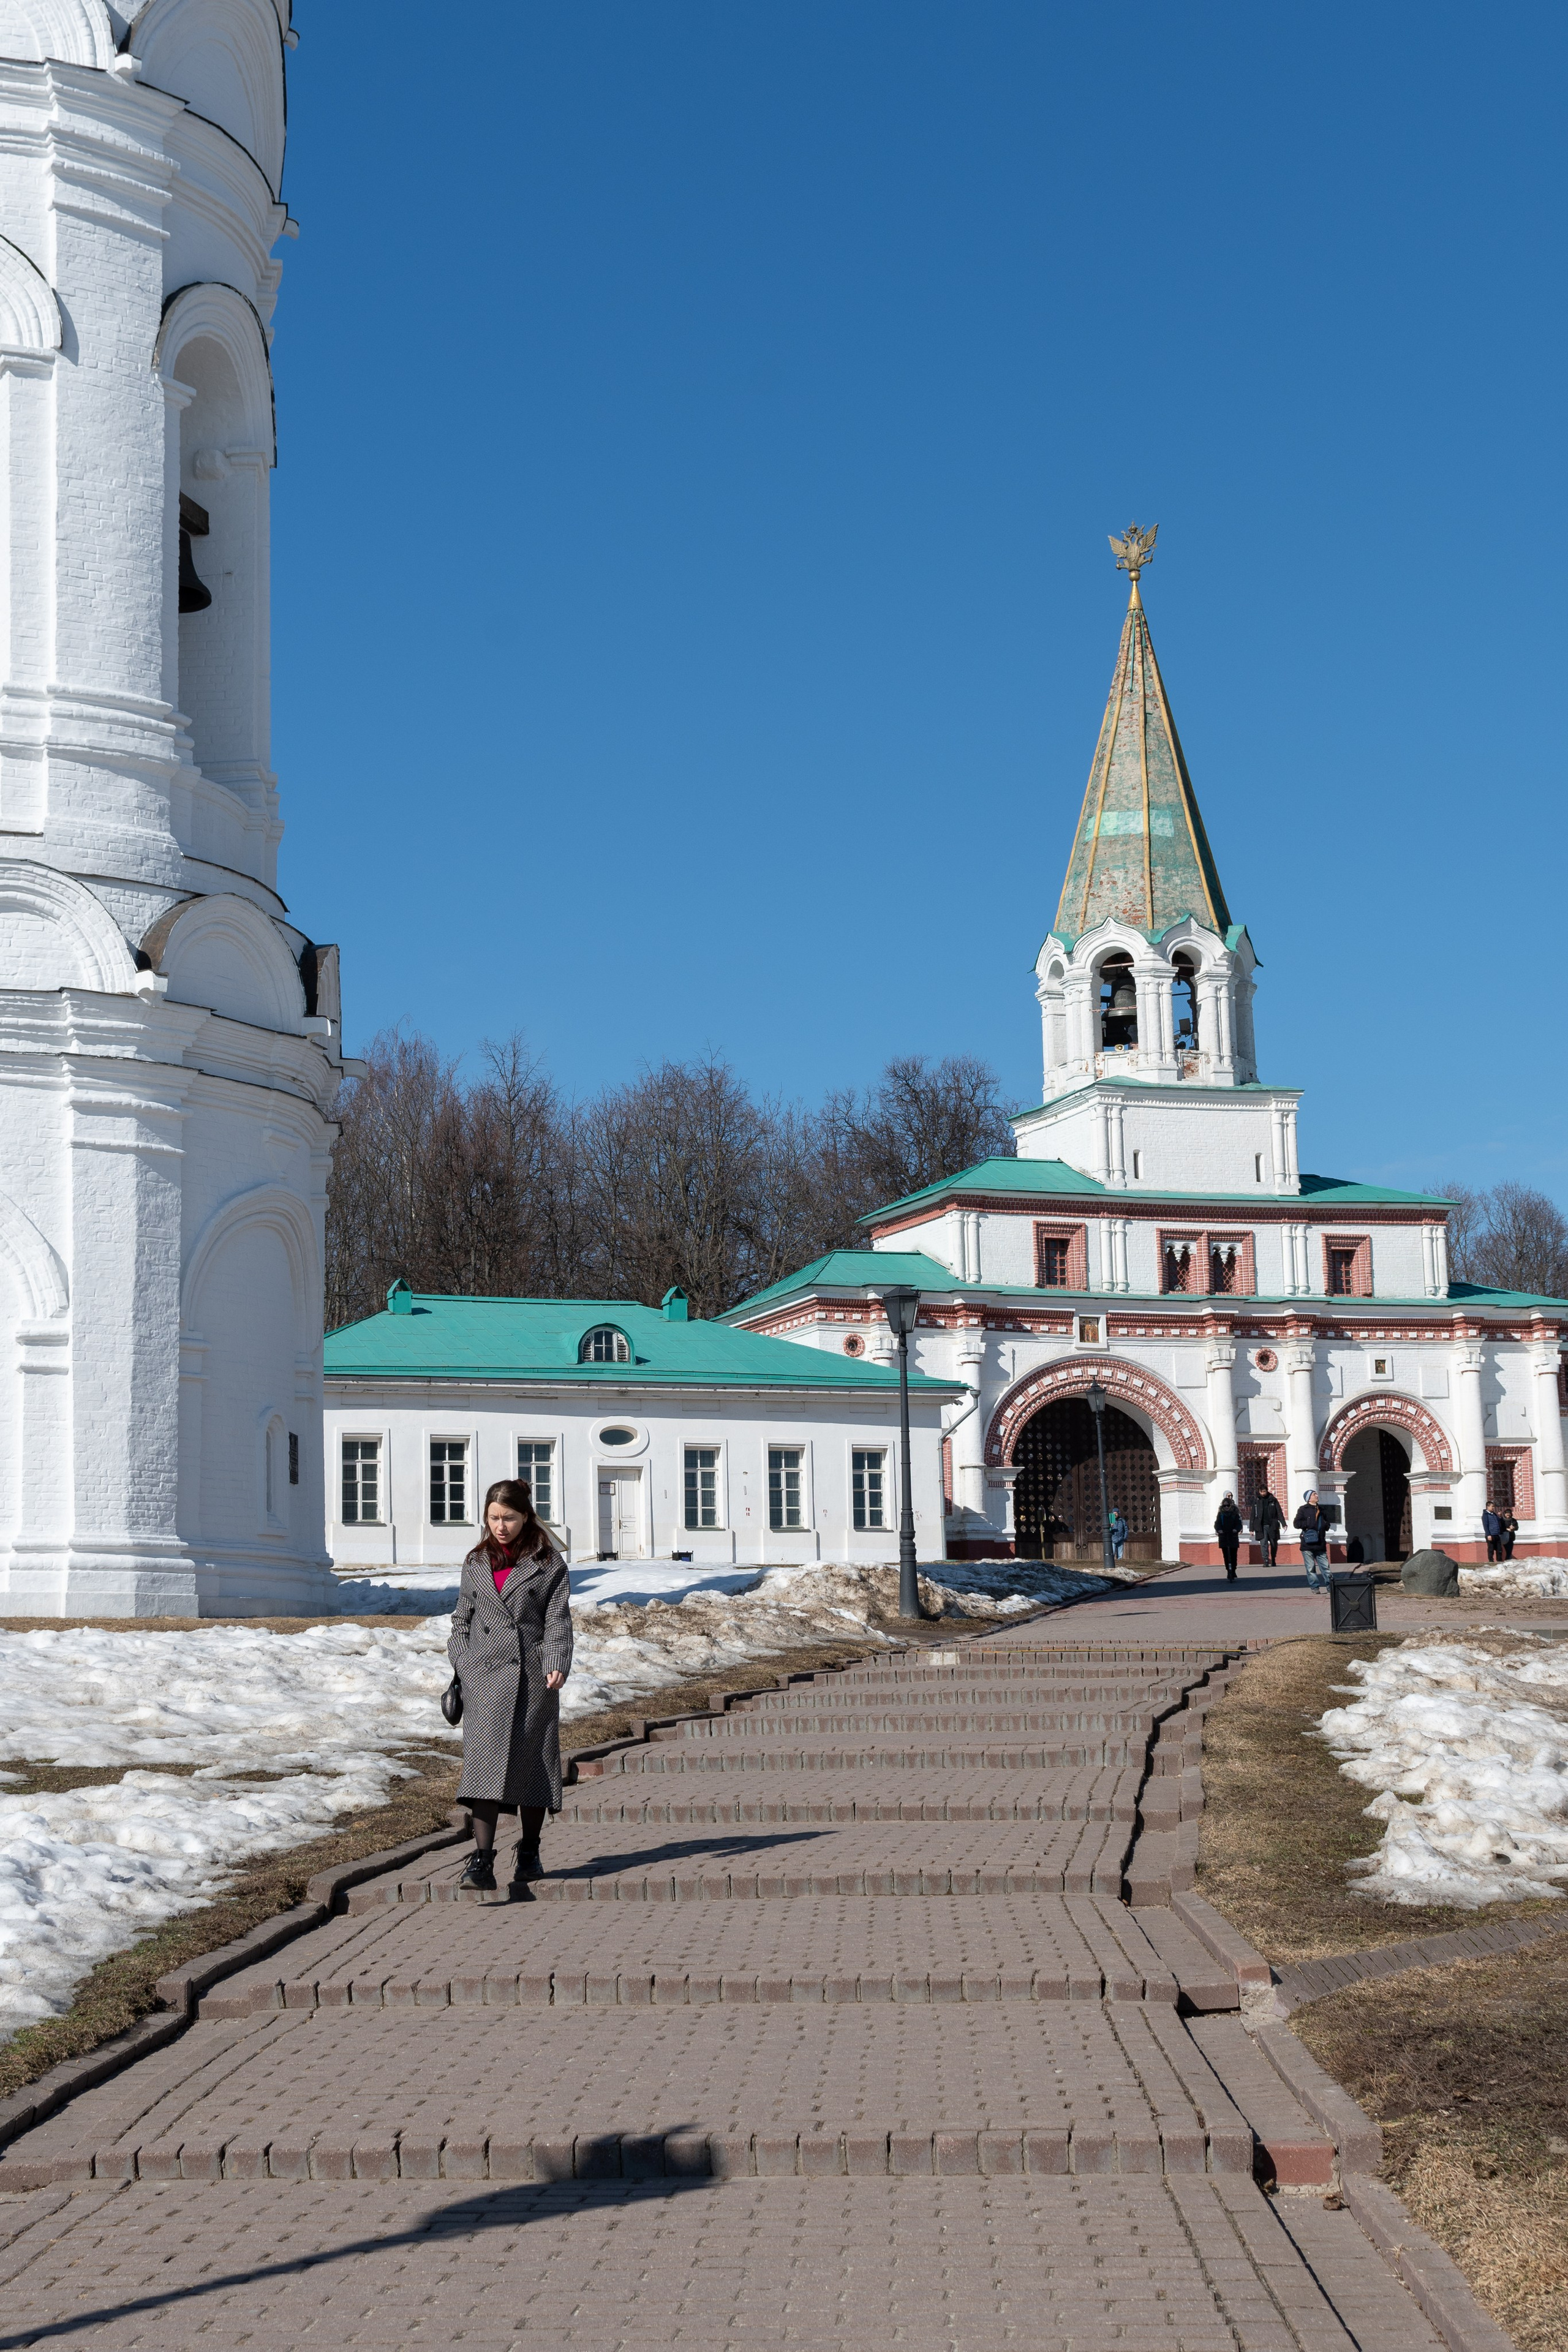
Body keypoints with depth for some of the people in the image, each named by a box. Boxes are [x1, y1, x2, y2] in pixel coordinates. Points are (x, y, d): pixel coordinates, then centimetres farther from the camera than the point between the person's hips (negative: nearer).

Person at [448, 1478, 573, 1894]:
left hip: (531, 1675, -1)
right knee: (485, 1759, -11)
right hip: (484, 1676, 1)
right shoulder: (476, 1563, 13)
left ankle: (529, 1853, 19)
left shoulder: (548, 1563, 4)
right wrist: (460, 1669, 6)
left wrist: (556, 1665, -14)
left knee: (532, 1762, 4)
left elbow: (558, 1618, -1)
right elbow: (462, 1619, 17)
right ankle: (482, 1862, -18)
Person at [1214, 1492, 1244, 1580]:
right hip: (1223, 1537, 1)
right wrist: (1219, 1530, -22)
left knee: (1233, 1555, -4)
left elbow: (1239, 1523, -2)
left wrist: (1236, 1529, -23)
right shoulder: (1220, 1514, 5)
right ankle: (1229, 1571, 7)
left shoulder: (1235, 1513, 3)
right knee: (1226, 1555, 1)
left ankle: (1233, 1572, 3)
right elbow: (1217, 1523, -1)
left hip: (1233, 1536, -1)